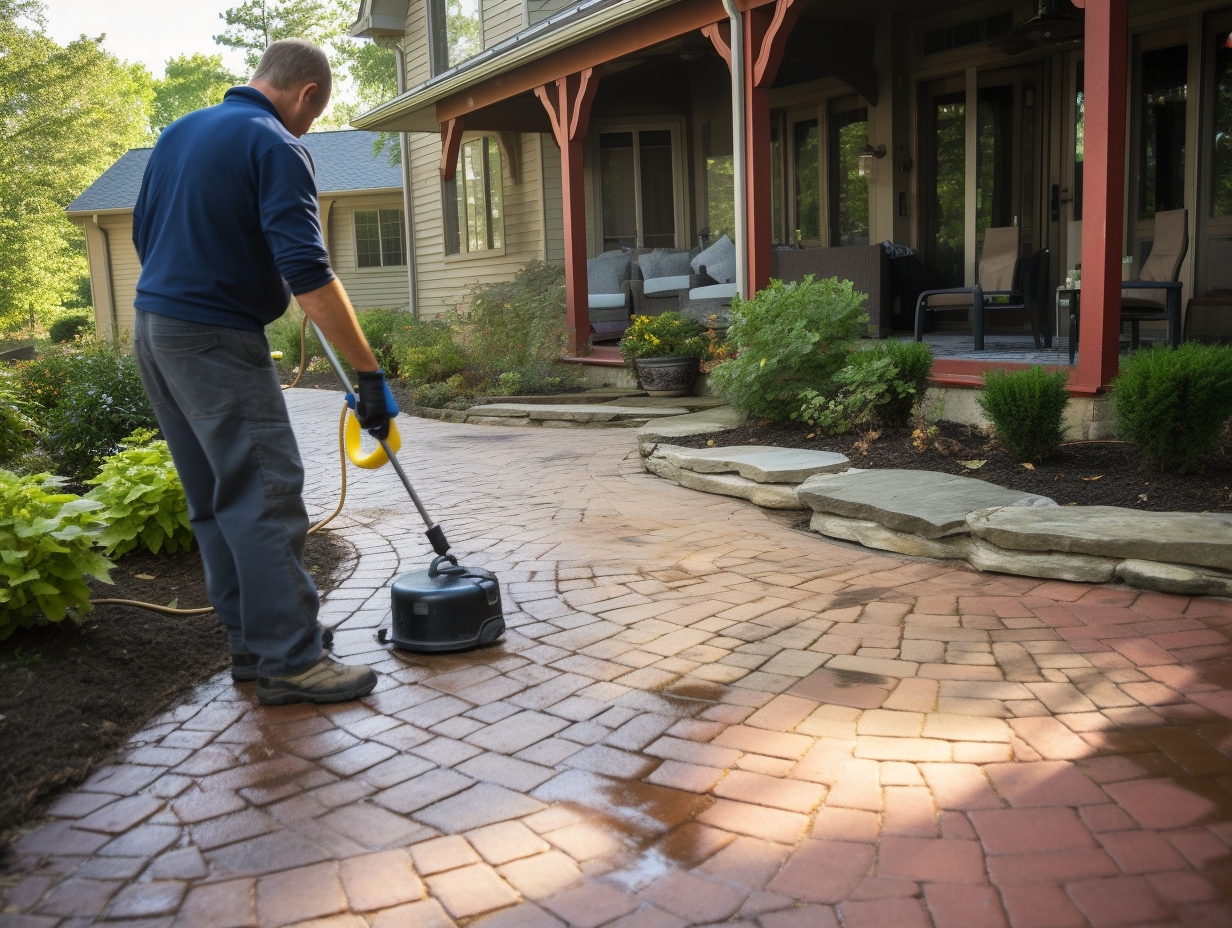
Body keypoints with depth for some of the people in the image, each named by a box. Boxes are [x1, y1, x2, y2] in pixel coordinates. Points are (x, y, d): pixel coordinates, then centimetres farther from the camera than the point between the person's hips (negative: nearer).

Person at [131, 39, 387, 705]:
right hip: (216, 339, -9)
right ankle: (289, 662, -5)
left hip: (152, 328, 9)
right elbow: (307, 273, -22)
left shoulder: (178, 132, 15)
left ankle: (252, 643, 18)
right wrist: (369, 372, -22)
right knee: (267, 495, -7)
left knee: (215, 501, 12)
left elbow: (144, 234, 22)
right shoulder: (275, 145, -12)